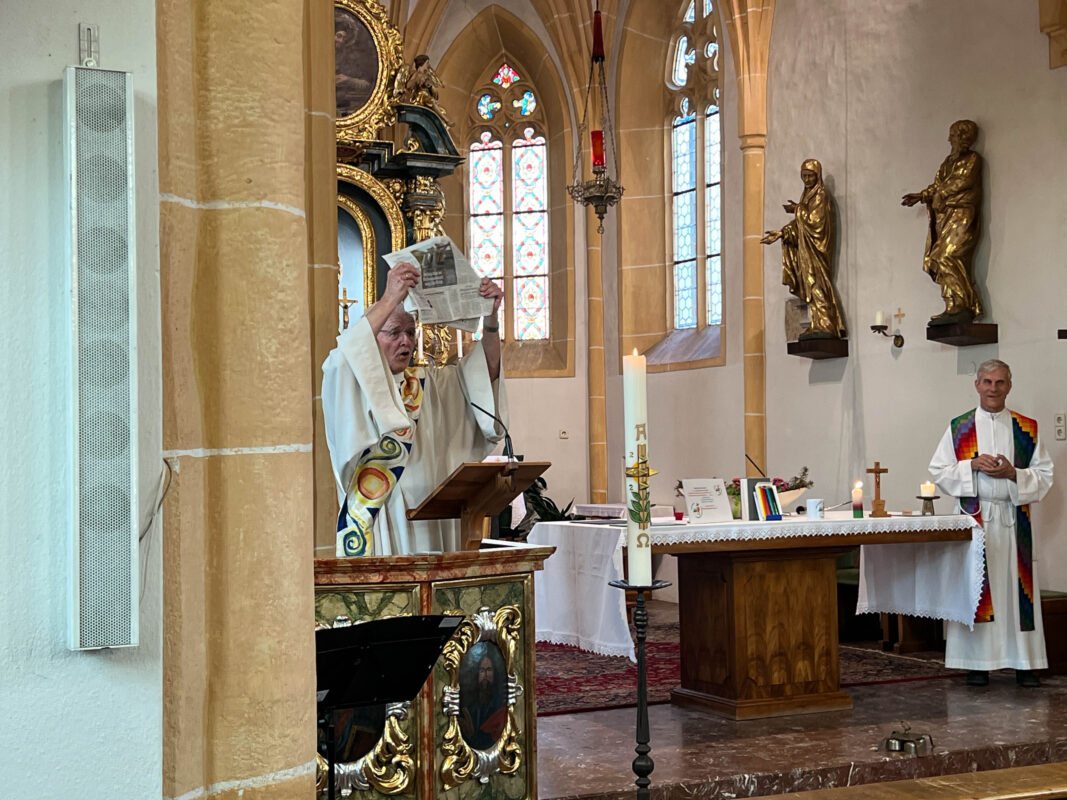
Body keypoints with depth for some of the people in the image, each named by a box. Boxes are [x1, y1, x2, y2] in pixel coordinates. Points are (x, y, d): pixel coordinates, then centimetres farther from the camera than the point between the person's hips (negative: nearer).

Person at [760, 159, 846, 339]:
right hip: (806, 248, 9)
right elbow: (799, 224, 18)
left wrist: (797, 209, -8)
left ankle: (825, 326, -14)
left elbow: (814, 220, -19)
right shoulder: (808, 194, 18)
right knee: (814, 286, 5)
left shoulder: (821, 195, -9)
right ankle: (820, 326, 5)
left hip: (816, 248, -9)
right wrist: (780, 234, 9)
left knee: (816, 285, -12)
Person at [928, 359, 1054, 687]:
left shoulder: (1027, 429, 7)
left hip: (1014, 520, 0)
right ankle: (978, 663, 5)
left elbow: (1044, 474, 5)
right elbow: (939, 471, 4)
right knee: (976, 588, 0)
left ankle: (1025, 663, 7)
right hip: (973, 518, 0)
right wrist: (972, 465, -11)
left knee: (1016, 586, 0)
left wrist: (1013, 473, -12)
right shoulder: (958, 428, 7)